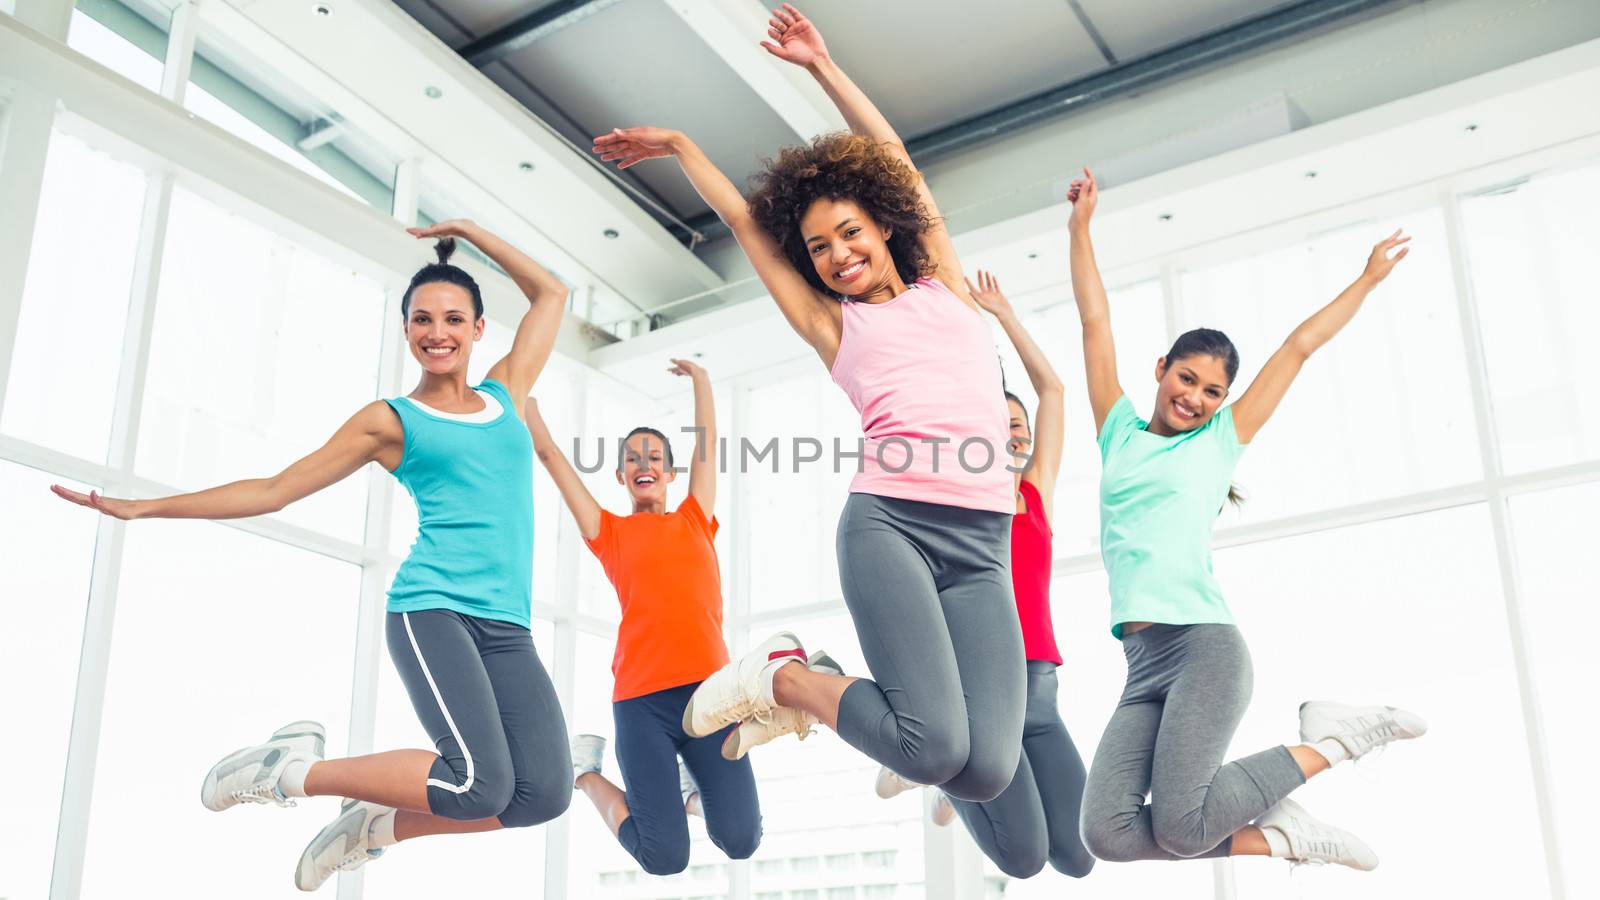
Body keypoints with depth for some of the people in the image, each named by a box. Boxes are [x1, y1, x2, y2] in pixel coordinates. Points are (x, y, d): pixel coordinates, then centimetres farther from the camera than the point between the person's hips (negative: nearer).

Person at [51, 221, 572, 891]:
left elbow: (551, 293, 30)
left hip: (507, 629, 5)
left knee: (544, 794, -16)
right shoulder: (391, 421, 10)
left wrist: (468, 231, 28)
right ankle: (296, 769, 0)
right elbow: (272, 491, 13)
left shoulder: (506, 394, 20)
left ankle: (373, 826, 8)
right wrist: (143, 508, 10)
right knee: (480, 785, -26)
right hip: (433, 609, -5)